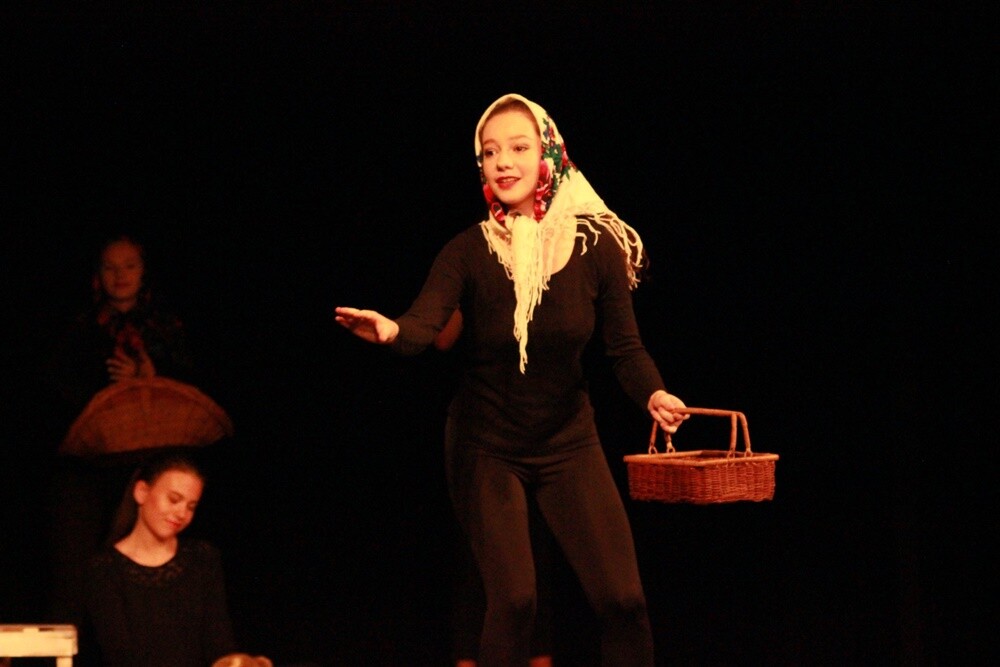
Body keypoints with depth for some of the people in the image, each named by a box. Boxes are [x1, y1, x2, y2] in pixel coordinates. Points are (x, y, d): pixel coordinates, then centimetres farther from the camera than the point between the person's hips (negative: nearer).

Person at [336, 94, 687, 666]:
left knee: (622, 598, -6)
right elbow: (424, 325, -28)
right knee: (513, 600, -12)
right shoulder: (470, 251, -13)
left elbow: (626, 346, -8)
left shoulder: (596, 244, -9)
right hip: (487, 446, -1)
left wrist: (654, 395, -29)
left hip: (568, 441, 2)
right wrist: (390, 331, -52)